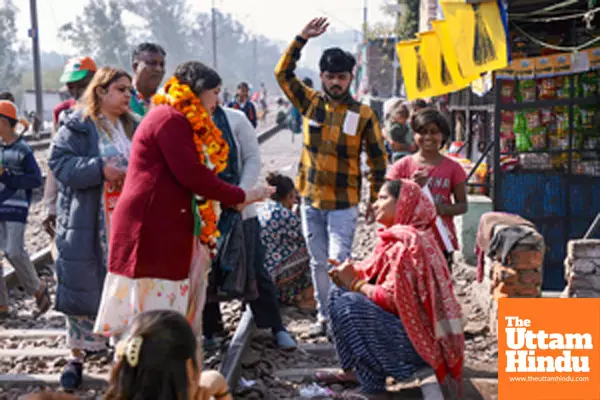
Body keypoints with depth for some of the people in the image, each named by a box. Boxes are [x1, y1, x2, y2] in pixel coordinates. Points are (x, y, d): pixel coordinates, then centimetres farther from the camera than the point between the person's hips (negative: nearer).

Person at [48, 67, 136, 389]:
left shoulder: (132, 127, 14)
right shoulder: (77, 126, -4)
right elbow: (60, 163, -13)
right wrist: (100, 169, -24)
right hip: (87, 225, -5)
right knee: (82, 289, 2)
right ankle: (77, 355, 15)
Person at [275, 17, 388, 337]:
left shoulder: (363, 115, -4)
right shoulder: (311, 103, 3)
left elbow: (378, 159, 2)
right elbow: (283, 73, 1)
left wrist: (375, 199, 1)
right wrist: (301, 39, -8)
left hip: (344, 203, -3)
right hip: (311, 200, 3)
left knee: (338, 262, -9)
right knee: (319, 262, 12)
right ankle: (324, 316, 25)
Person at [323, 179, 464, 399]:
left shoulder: (407, 243, -21)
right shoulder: (395, 237, 10)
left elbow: (392, 299, -24)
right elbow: (374, 273, 12)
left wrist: (354, 283, -12)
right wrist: (351, 272, -5)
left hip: (418, 339, -10)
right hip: (406, 324, 10)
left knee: (348, 304, -25)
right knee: (339, 293, 11)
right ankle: (353, 370, 17)